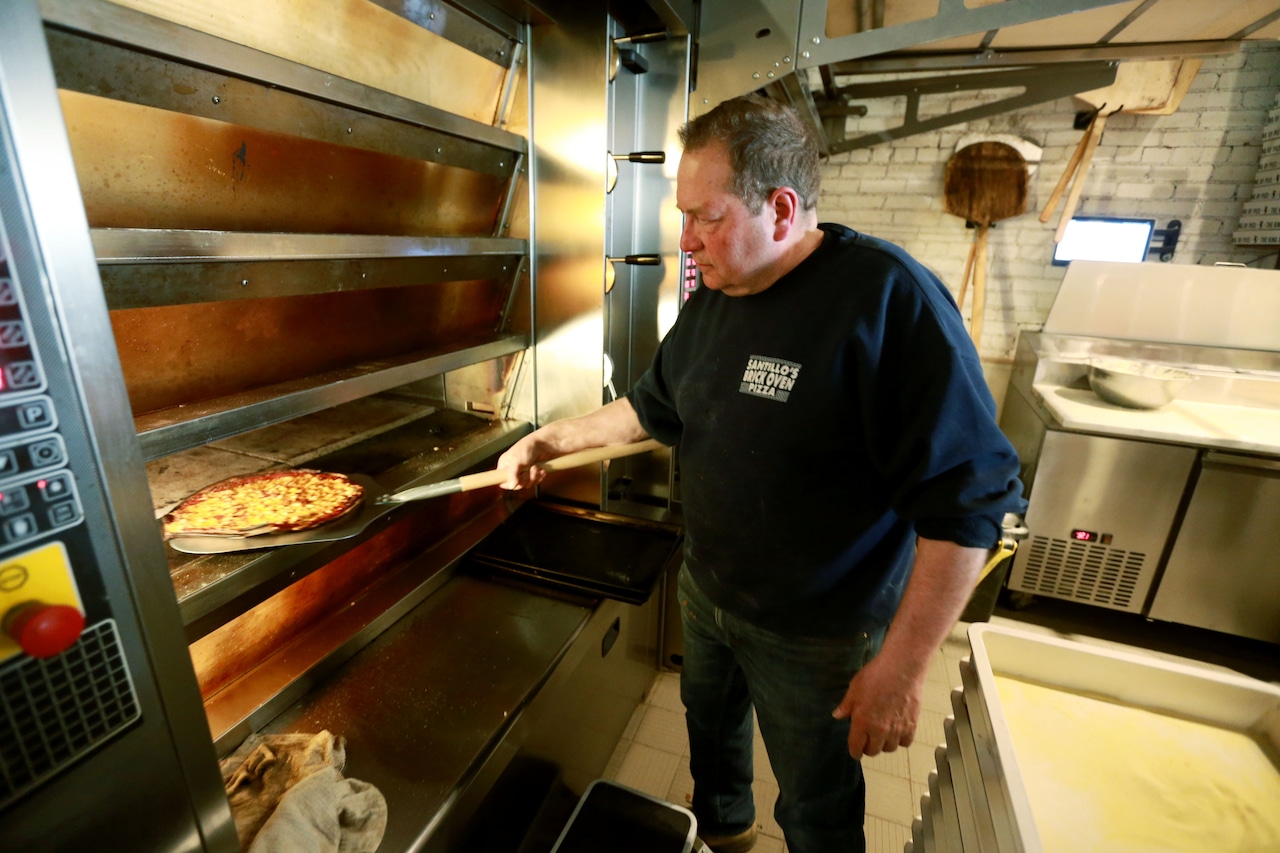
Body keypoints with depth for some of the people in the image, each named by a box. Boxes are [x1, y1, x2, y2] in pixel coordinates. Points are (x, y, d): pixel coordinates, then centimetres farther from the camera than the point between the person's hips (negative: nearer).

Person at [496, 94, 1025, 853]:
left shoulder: (890, 300, -26)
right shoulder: (712, 301, -3)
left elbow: (968, 499, -25)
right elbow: (656, 407, 10)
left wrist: (903, 666, -23)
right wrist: (555, 439, 6)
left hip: (813, 634, -6)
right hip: (705, 592, 7)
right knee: (710, 719, 31)